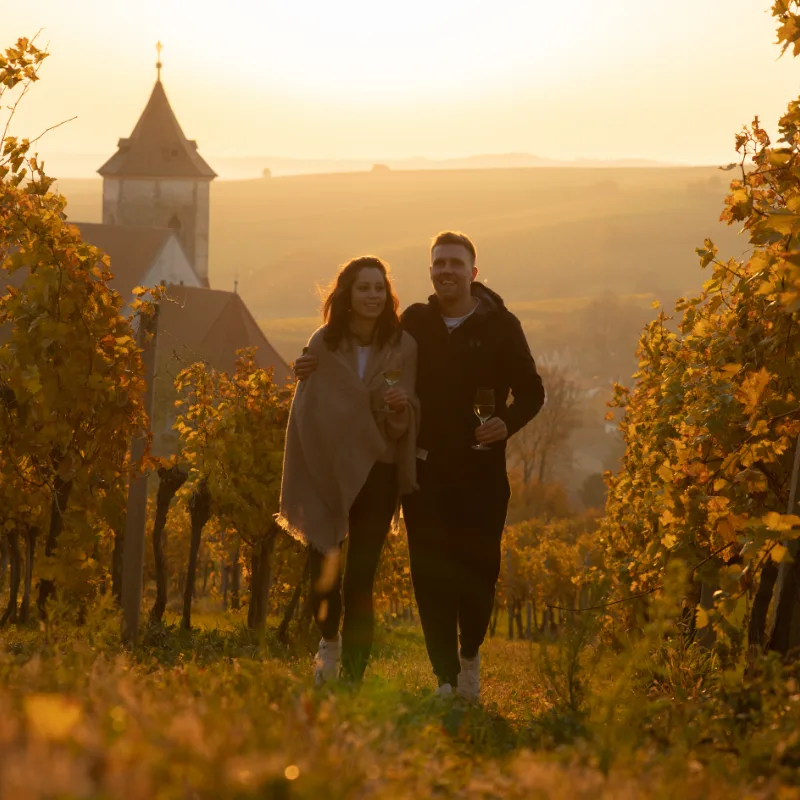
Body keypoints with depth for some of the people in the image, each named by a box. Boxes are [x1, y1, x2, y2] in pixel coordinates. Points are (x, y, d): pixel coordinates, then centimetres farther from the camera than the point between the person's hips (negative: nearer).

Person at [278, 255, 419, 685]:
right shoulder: (323, 344, -2)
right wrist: (298, 490, -1)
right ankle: (330, 640, 34)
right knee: (322, 574, 2)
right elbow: (303, 414, 2)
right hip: (325, 471, 0)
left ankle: (352, 674, 5)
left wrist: (401, 408, -22)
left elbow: (404, 425, 3)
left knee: (360, 580, -4)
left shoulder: (402, 347, -1)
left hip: (375, 474, 0)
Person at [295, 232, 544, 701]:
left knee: (478, 569, -1)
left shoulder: (500, 326, 1)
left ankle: (470, 655, 27)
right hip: (426, 469, 2)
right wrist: (323, 368, 6)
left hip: (481, 471, -1)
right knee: (431, 573, -3)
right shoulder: (415, 322, 7)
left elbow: (531, 392, 4)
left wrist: (507, 424, -15)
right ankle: (447, 679, 3)